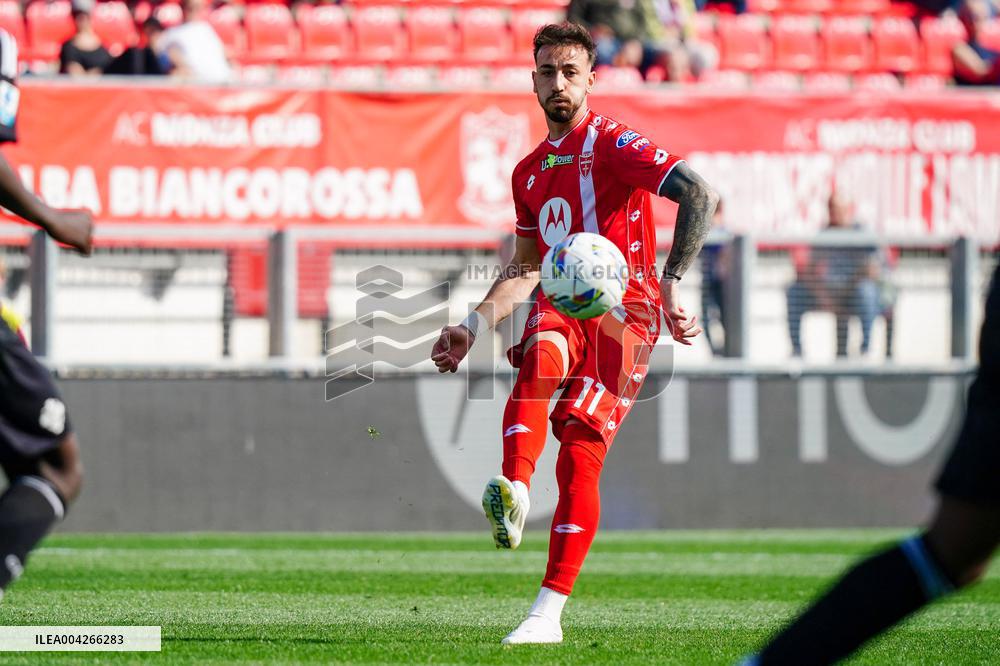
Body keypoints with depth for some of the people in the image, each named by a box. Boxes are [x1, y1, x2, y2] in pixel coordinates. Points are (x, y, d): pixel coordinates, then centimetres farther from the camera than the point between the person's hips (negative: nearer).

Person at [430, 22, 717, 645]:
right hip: (560, 304, 5)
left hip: (622, 308, -5)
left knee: (580, 454, -13)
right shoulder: (530, 171, 19)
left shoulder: (613, 144, -5)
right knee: (541, 354, -33)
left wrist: (670, 284, -27)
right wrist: (472, 326, 18)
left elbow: (700, 194, -18)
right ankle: (514, 491, -52)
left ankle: (549, 612, -9)